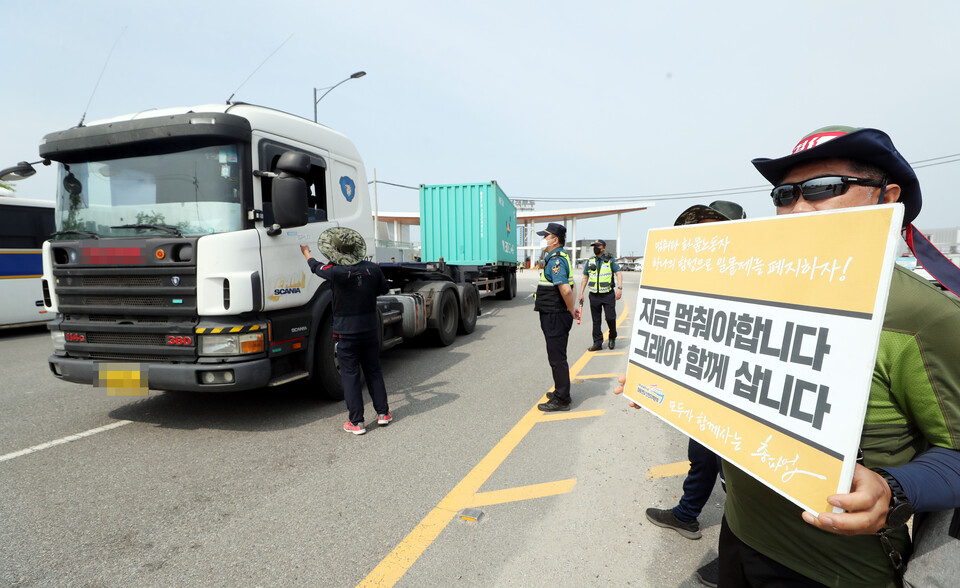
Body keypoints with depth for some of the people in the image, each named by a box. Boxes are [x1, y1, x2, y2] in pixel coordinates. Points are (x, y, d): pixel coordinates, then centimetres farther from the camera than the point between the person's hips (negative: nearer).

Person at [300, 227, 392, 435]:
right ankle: (383, 413, 22)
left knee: (350, 375, 4)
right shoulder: (372, 268, -6)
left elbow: (316, 267, 6)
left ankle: (356, 422, 9)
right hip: (370, 330, 4)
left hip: (346, 332, -3)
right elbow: (384, 289, 11)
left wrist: (306, 253, 27)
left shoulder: (336, 272, -16)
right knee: (374, 371, 16)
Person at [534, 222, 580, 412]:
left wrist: (571, 310, -17)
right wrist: (571, 308, 22)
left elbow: (566, 290, -31)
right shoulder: (560, 257, 15)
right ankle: (561, 392, 32)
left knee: (557, 358, -3)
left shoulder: (556, 261, -19)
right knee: (557, 356, 19)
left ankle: (561, 400, 6)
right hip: (554, 315, 11)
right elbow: (569, 285, 25)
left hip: (555, 316, -11)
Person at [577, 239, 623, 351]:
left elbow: (619, 273, -5)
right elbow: (585, 278, 14)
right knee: (596, 320, 5)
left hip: (608, 295, -3)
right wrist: (581, 293, 9)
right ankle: (597, 343, 12)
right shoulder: (590, 262, 11)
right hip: (594, 296, 3)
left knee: (610, 318, -7)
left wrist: (619, 288, -20)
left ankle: (612, 337, 19)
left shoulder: (610, 261, 2)